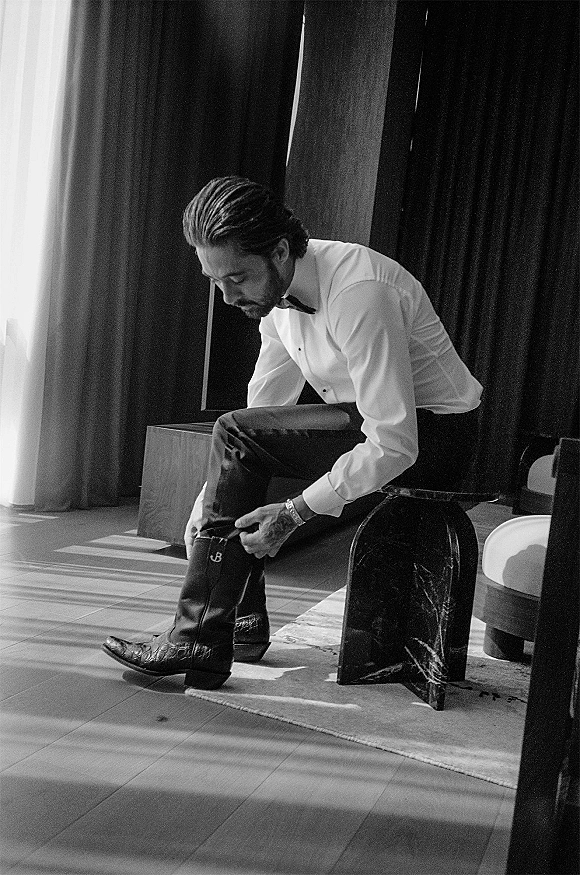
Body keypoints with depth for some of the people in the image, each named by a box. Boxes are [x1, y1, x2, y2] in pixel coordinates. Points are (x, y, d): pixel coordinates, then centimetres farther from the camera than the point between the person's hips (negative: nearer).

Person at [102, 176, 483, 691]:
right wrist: (213, 497, -3)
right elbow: (264, 402, 6)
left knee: (237, 436, -19)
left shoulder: (357, 293, -28)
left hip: (431, 436, -9)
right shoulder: (278, 287, 0)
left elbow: (394, 446, -30)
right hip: (377, 417, 9)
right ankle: (243, 624, 7)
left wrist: (296, 512, -28)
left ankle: (199, 641, -15)